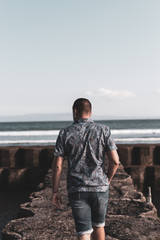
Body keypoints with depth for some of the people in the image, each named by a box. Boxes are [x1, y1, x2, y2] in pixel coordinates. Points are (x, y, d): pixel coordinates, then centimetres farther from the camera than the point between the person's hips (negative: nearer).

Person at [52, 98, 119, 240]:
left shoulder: (65, 134, -2)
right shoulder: (103, 130, -2)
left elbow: (57, 166, -4)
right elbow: (115, 161, -7)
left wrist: (55, 191, 5)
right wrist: (107, 180, 9)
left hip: (77, 190, -1)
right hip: (100, 188, 2)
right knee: (98, 225, 24)